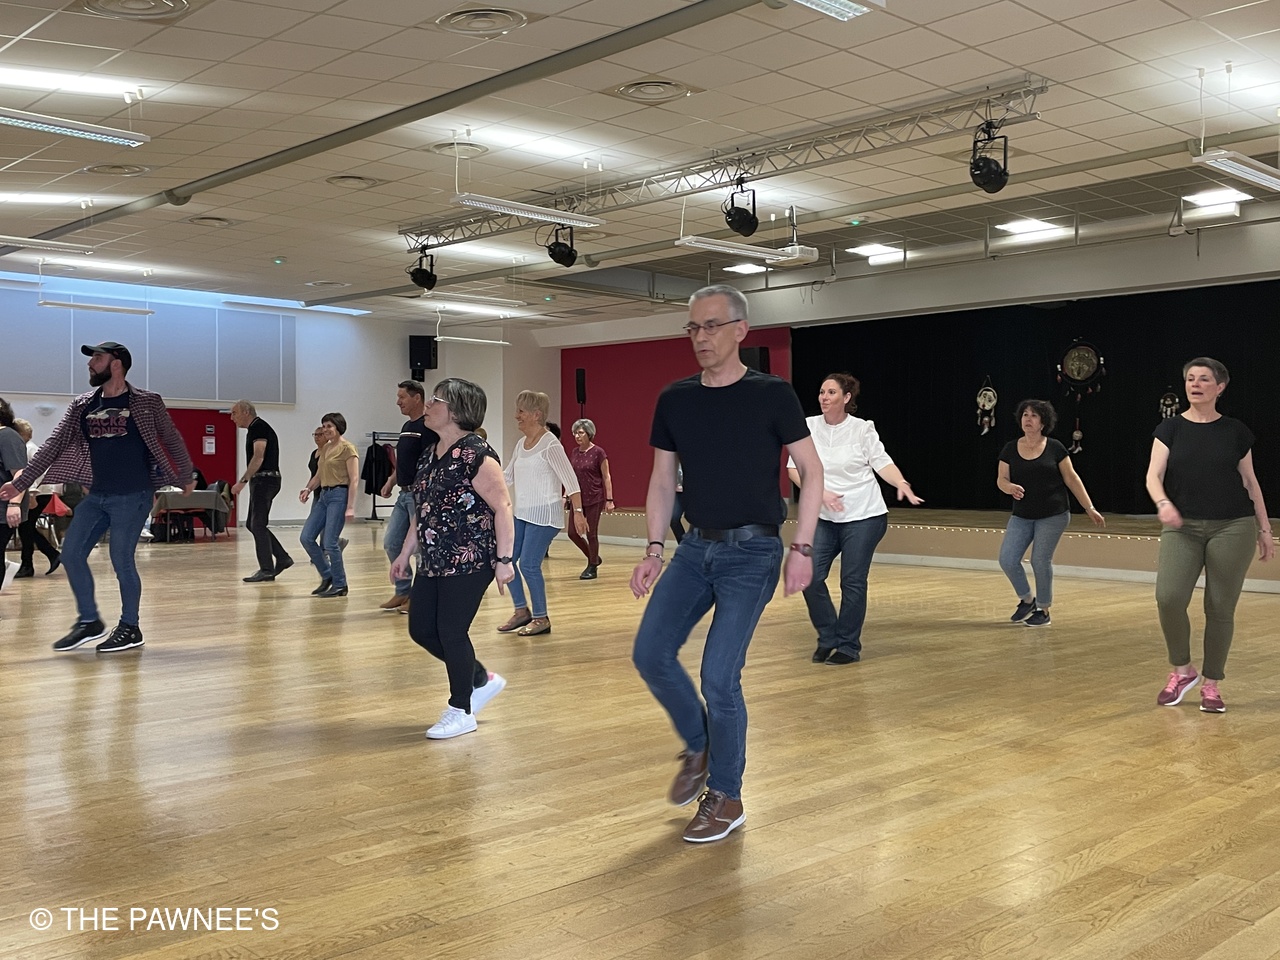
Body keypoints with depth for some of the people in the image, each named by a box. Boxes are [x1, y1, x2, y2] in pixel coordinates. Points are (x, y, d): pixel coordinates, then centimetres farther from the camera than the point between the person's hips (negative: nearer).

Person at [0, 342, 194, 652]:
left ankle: (130, 628, 13)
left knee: (121, 560, -4)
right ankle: (89, 621, 17)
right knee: (71, 554, 2)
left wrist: (184, 478, 5)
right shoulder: (82, 406, 7)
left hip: (132, 496, -6)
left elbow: (172, 441, 2)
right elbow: (54, 445, 7)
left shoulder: (146, 402, -6)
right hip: (96, 495, 6)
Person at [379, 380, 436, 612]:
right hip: (404, 493, 10)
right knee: (391, 543, 10)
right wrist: (391, 482, 11)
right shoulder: (407, 427, 15)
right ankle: (403, 591, 21)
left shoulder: (428, 426, -14)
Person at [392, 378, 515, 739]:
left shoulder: (476, 454, -16)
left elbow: (502, 507, -17)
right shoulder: (430, 453, 11)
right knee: (421, 629, 10)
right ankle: (482, 680, 30)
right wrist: (405, 553, 19)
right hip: (434, 562, 9)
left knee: (451, 631, -3)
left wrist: (504, 559, -19)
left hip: (470, 561, -9)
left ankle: (461, 712, 15)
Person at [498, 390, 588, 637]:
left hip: (544, 514, -8)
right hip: (521, 514, 8)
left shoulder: (550, 444, -13)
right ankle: (522, 611, 21)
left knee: (529, 565, -9)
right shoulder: (521, 444, 11)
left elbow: (570, 480, -15)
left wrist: (577, 511, -22)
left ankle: (541, 619, 7)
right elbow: (507, 476, 19)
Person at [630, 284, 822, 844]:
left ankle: (725, 799, 11)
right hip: (696, 547, 5)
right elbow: (662, 481, 12)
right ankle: (698, 747, 24)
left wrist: (802, 548, -10)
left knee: (719, 675, -9)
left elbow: (811, 472, -4)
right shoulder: (675, 400, 6)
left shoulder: (771, 395, -7)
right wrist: (653, 550, 5)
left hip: (752, 551, -5)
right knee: (650, 654, -2)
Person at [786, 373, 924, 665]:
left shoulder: (862, 428, -5)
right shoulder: (809, 427, -1)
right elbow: (794, 468, -2)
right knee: (810, 576, -5)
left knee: (852, 581, 0)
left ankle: (848, 647, 14)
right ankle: (827, 639, 15)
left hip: (863, 516, -2)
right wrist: (821, 491, -15)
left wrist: (902, 484, -27)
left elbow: (882, 462, -8)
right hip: (824, 517, 3)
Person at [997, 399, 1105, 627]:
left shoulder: (1054, 448, -4)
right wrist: (1011, 488, -24)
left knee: (1040, 561, -4)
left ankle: (1043, 610, 17)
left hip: (1053, 515, -3)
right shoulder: (1010, 449, 2)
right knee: (1007, 560, -6)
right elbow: (1001, 480, 0)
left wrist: (1090, 509, -1)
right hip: (1022, 516, 3)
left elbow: (1072, 479, 0)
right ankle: (1027, 600, 20)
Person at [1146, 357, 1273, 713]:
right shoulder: (1170, 428, 3)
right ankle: (1182, 670, 5)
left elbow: (1250, 482, 11)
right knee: (1168, 597, -17)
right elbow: (1153, 475, -8)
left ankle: (1212, 685, 17)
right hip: (1182, 527, 0)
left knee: (1220, 607, 2)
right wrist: (1163, 503, -29)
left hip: (1232, 528, 0)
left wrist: (1264, 529, 9)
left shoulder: (1235, 431, 5)